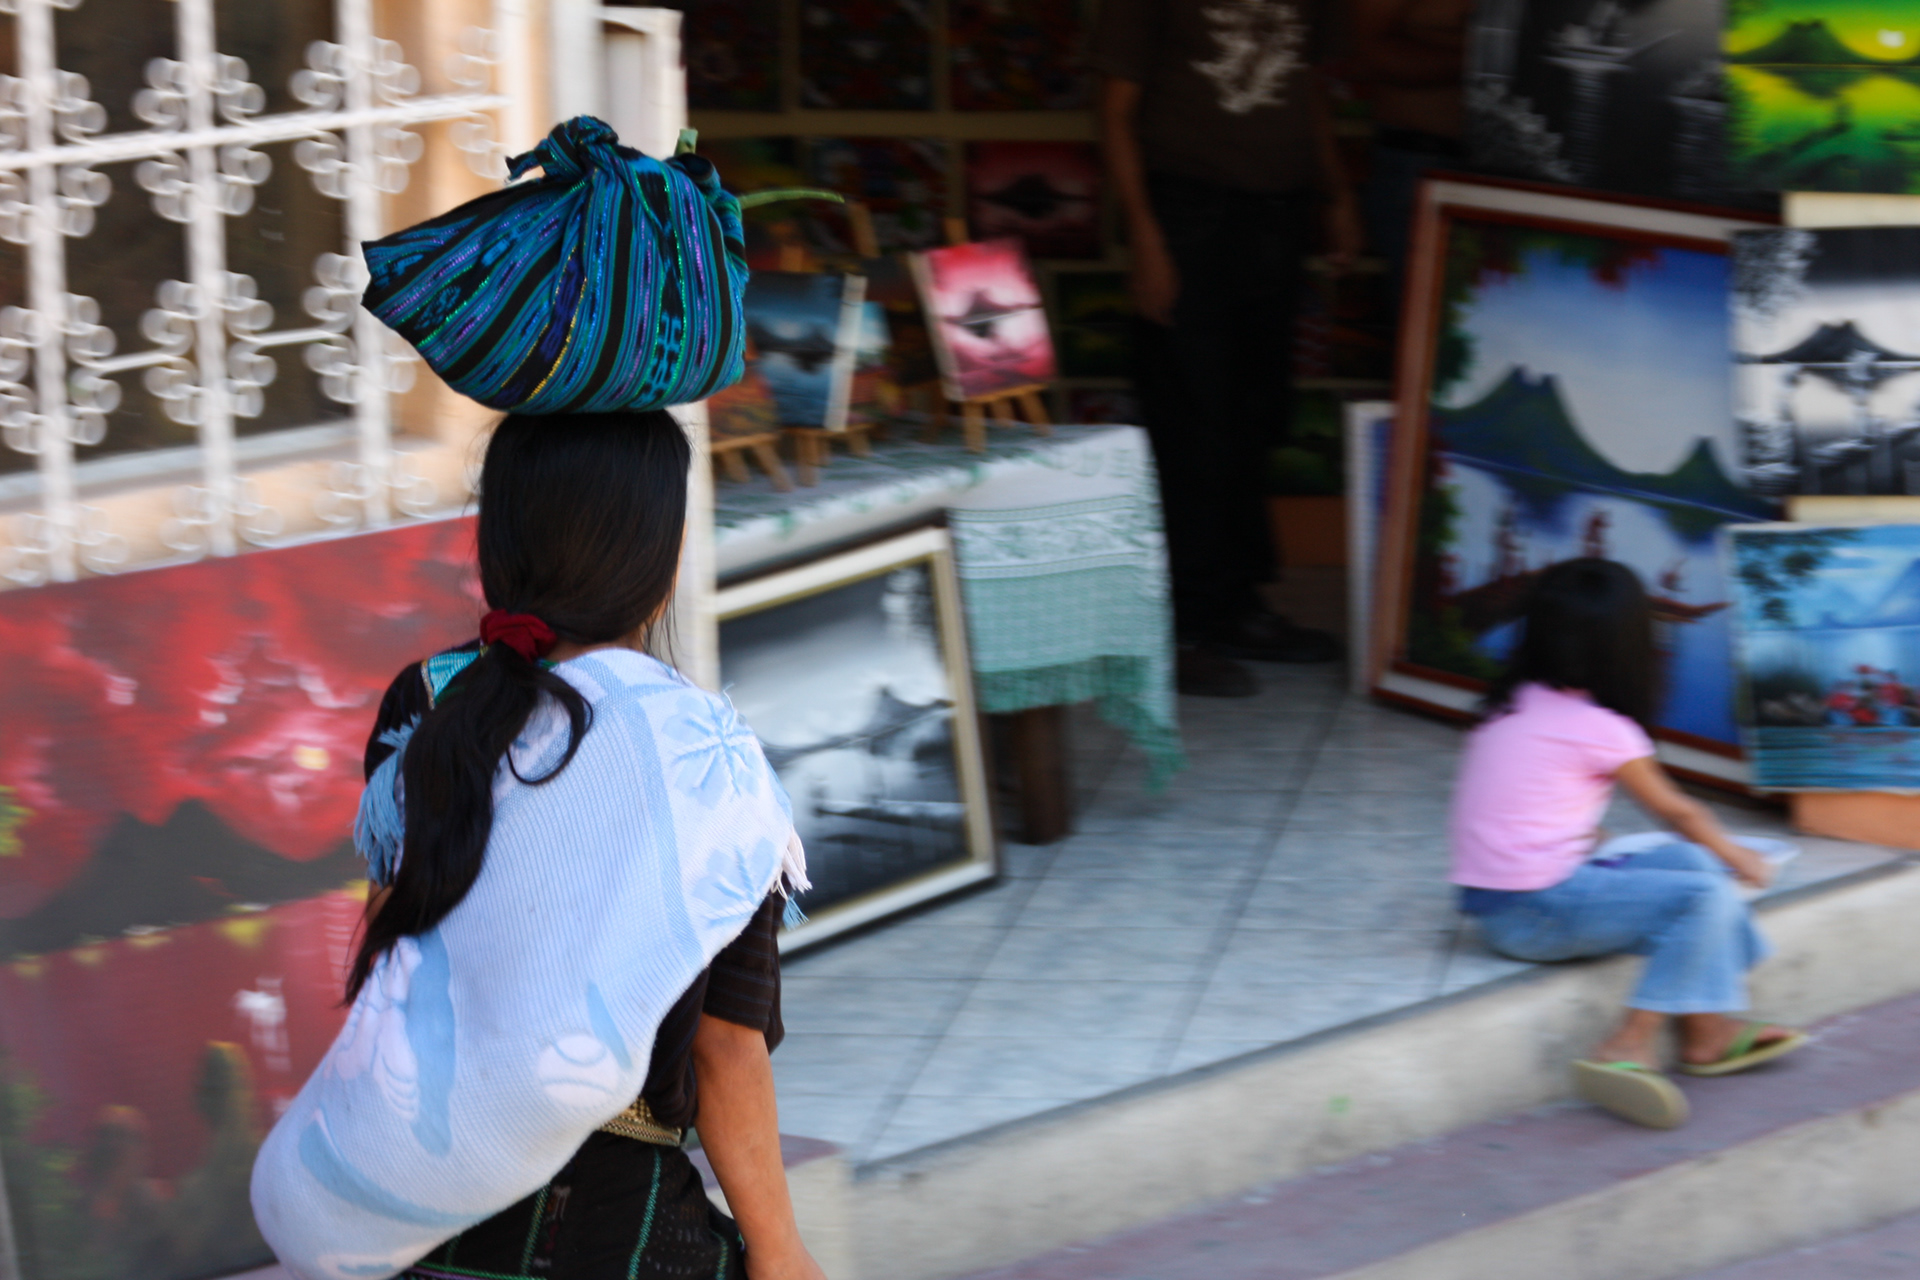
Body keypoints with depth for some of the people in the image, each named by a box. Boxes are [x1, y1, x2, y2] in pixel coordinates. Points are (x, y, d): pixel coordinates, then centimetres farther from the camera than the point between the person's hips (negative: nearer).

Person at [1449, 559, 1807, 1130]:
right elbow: (1677, 811, 5)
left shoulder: (1512, 707, 12)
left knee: (1687, 861, 13)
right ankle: (1629, 1047, -18)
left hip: (1496, 901, 9)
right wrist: (1737, 858, 23)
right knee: (1708, 896, -14)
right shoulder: (1598, 729, -10)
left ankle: (1707, 1033, 9)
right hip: (1534, 913, -9)